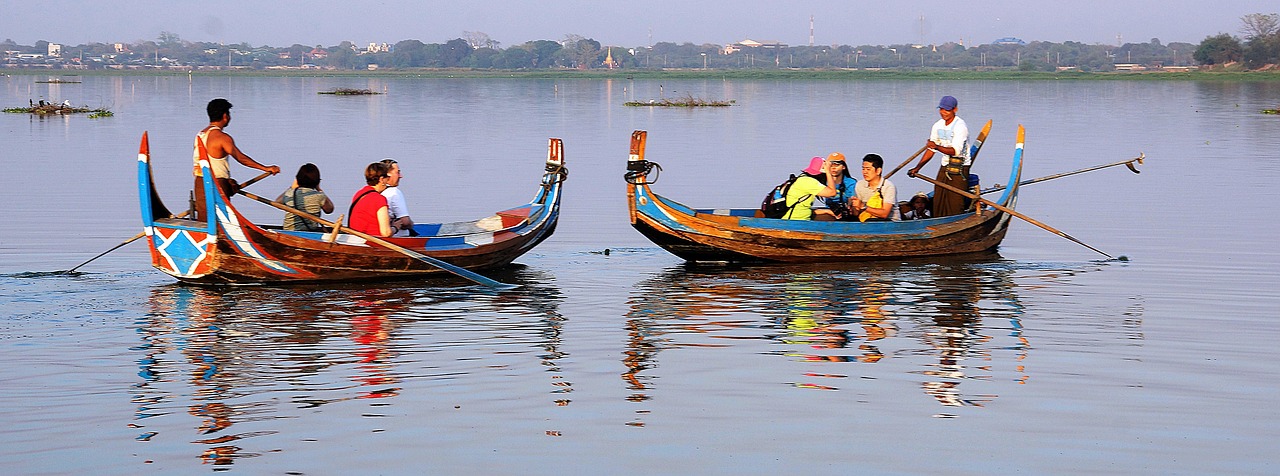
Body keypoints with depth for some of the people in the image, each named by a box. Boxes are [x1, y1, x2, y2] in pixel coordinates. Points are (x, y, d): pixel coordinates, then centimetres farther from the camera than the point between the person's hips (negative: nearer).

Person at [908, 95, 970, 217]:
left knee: (955, 206, -10)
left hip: (959, 171, -7)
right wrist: (917, 168, 7)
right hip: (944, 168, 7)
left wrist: (937, 147, -40)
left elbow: (955, 151, -25)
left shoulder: (960, 126, -14)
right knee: (938, 202, 5)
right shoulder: (937, 126, 8)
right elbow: (930, 150, 14)